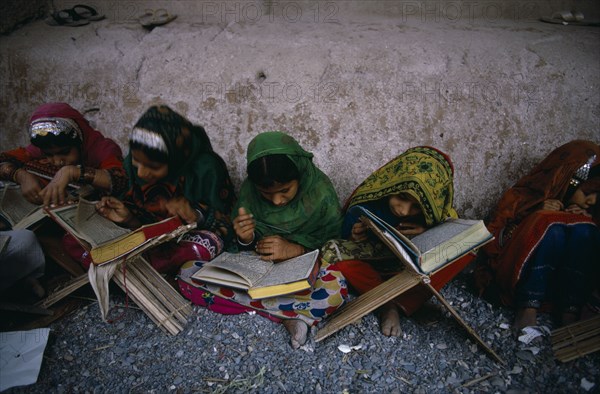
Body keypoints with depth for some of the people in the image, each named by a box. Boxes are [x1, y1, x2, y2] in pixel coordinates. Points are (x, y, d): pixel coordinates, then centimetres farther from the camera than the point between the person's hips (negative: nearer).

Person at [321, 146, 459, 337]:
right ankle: (388, 304, -20)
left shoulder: (439, 213, -17)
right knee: (332, 251, -32)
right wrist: (355, 241, -33)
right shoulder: (364, 208, -21)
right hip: (371, 270, -1)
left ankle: (399, 305, -22)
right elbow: (339, 250, -10)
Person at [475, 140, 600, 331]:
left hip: (559, 278, 4)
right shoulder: (522, 197, -2)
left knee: (583, 230, -22)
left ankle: (570, 315, -26)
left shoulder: (584, 207, 11)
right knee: (552, 228, -29)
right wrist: (538, 214, -16)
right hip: (518, 275, -4)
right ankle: (527, 309, -30)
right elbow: (491, 239, -6)